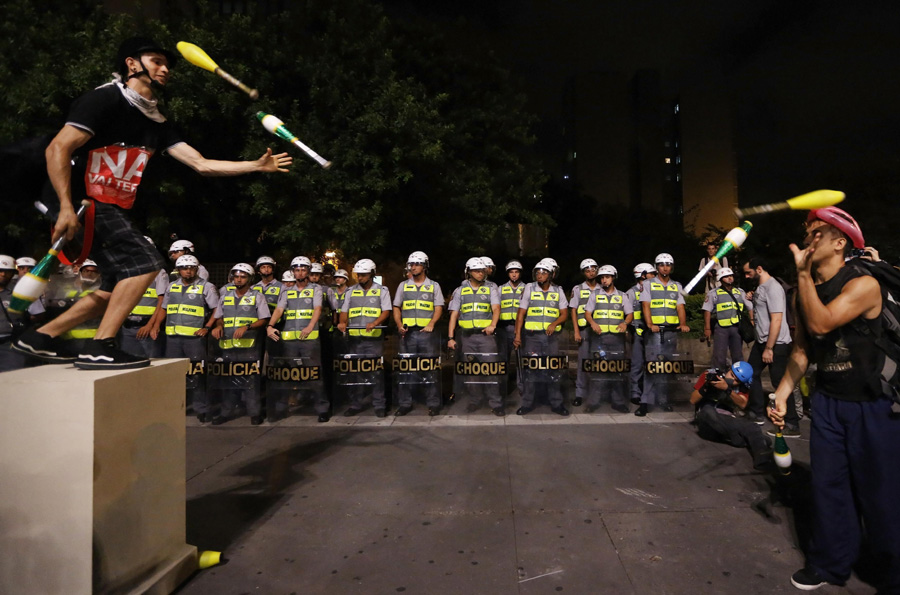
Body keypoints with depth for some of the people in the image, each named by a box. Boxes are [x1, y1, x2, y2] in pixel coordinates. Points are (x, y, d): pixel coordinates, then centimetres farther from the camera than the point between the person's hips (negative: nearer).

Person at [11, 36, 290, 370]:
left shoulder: (156, 123, 15)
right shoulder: (106, 99, -8)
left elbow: (201, 164, 11)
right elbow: (58, 149, -16)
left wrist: (257, 166, 5)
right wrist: (67, 208, -24)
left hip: (113, 210, 9)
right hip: (84, 202, -8)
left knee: (120, 285, 8)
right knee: (145, 263, -20)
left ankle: (41, 338, 19)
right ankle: (99, 349, -15)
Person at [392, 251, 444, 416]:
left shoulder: (434, 286, 9)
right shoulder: (403, 286, 14)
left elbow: (438, 308, 4)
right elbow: (396, 308, 14)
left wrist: (431, 324, -13)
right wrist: (399, 325, -2)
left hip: (427, 333, -2)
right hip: (408, 333, 2)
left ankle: (433, 404, 6)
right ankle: (404, 403, 11)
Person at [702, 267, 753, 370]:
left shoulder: (740, 292, 14)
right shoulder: (713, 293, 2)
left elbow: (750, 307, 14)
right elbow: (707, 311, -1)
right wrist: (707, 328, -7)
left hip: (737, 328, 4)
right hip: (721, 328, -4)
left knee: (738, 356, 13)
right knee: (719, 357, -3)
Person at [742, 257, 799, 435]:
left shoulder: (773, 287, -19)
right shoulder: (759, 287, 8)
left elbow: (777, 320, -24)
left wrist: (769, 348, -23)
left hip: (777, 344, -10)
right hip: (761, 341, 10)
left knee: (781, 384, -3)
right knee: (751, 374, 16)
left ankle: (792, 425, 7)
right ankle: (757, 413, 29)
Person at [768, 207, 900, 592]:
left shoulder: (863, 284, -16)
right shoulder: (807, 289, 5)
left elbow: (820, 324, -30)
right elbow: (802, 349, 9)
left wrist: (803, 272, -25)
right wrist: (781, 394, 2)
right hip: (828, 401, 6)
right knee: (828, 485, 10)